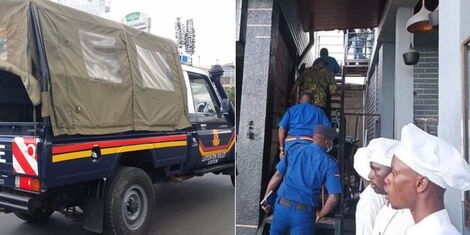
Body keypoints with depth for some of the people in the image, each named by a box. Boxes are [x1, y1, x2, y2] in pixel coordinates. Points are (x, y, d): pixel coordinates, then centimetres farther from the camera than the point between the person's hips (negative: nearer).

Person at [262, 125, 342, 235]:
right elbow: (333, 198, -8)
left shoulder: (294, 149, 3)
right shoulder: (329, 164, -2)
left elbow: (277, 176, 2)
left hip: (282, 206, 2)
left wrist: (266, 199, 12)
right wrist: (319, 214, 8)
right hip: (304, 213, -2)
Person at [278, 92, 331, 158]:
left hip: (291, 142, 1)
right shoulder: (318, 111, 17)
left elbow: (282, 128, 5)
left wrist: (282, 148, 7)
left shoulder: (291, 110, 17)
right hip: (309, 143, -1)